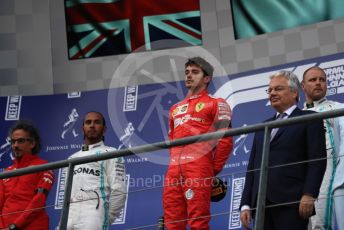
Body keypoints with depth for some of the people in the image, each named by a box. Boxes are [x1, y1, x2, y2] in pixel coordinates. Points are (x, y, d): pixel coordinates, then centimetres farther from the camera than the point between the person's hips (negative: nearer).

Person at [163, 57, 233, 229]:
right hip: (173, 171, 7)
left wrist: (214, 169, -3)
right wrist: (176, 164, 16)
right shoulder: (175, 109, 26)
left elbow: (225, 140, -1)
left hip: (198, 168, -6)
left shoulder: (216, 104, 7)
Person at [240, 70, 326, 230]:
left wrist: (309, 195, -16)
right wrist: (246, 204, 11)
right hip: (261, 204, 5)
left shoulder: (309, 120, 7)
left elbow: (317, 160, -4)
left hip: (291, 203, -5)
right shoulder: (263, 127, 25)